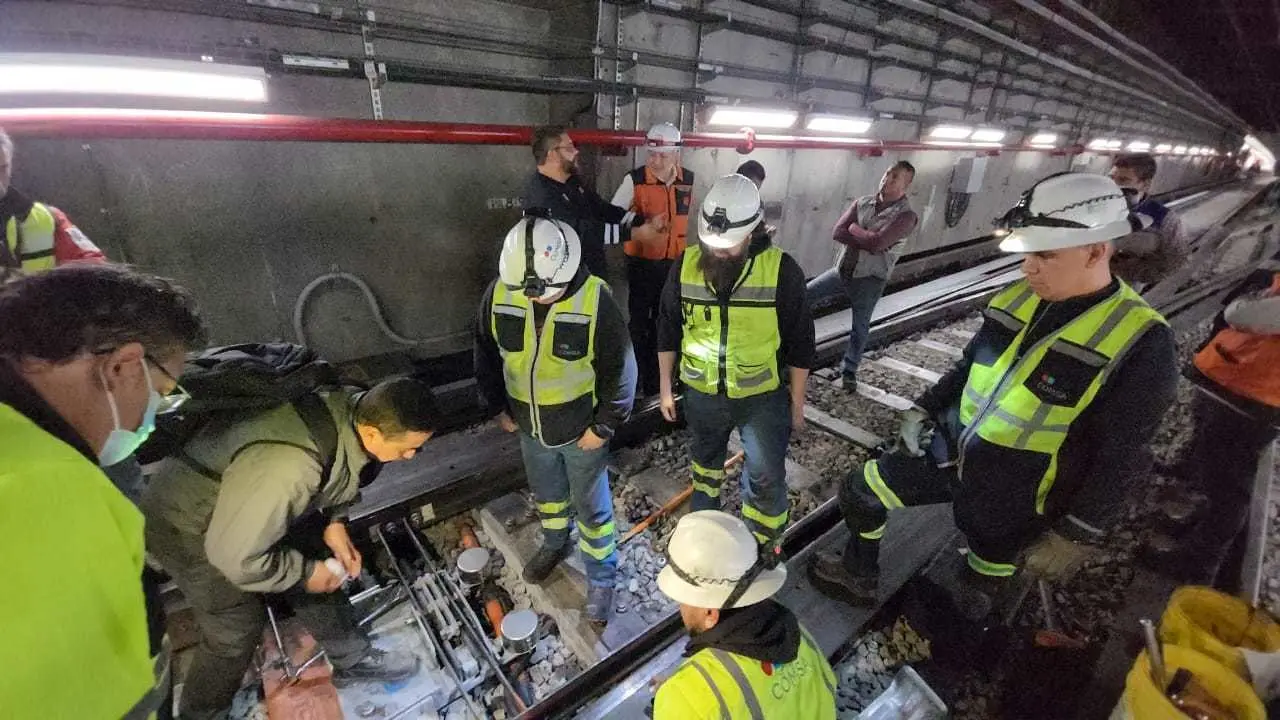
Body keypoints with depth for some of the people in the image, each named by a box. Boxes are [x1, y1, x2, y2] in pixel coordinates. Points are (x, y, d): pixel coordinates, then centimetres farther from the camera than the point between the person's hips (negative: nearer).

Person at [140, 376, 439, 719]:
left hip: (253, 506, 7)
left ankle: (353, 659, 31)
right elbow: (236, 555, -31)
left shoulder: (356, 411, -21)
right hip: (188, 526, -7)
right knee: (238, 629, 3)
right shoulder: (288, 468, -45)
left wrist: (333, 522, -9)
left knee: (315, 566, 11)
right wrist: (305, 573, -16)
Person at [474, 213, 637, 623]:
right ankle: (555, 544, 58)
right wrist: (498, 408, 6)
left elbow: (620, 371, -17)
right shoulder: (500, 293, -14)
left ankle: (602, 577, 39)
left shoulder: (596, 301, -26)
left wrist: (603, 426, -13)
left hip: (582, 429, -4)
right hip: (530, 426, 4)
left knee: (592, 508, 15)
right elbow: (486, 354, 2)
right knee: (546, 494, 28)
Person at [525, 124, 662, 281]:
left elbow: (603, 209, 8)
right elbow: (583, 231, -29)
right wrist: (634, 233, -26)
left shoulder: (572, 181, 9)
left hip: (593, 273, 9)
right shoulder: (541, 195, -23)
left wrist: (643, 222, -6)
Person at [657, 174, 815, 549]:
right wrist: (665, 387, 5)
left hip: (763, 396, -2)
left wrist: (797, 401, -2)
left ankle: (761, 550, 31)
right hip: (702, 393, 3)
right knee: (705, 460, 24)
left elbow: (799, 343, -7)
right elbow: (668, 331, 1)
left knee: (766, 478, 4)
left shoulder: (782, 270, -16)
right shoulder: (685, 265, -9)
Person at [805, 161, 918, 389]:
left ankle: (849, 371, 25)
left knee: (859, 328, 6)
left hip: (870, 279, -4)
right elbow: (837, 233, -7)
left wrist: (855, 229, -10)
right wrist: (868, 240, -17)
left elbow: (877, 243, -25)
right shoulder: (862, 203, 4)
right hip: (842, 270, 4)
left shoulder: (906, 215, -11)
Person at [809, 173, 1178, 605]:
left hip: (1013, 496, -5)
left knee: (980, 585, 19)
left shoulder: (1140, 343, -19)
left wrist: (1076, 535, -13)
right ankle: (860, 577, 34)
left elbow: (1118, 458, -15)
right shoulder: (1019, 298, -3)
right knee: (860, 494, 9)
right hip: (947, 452, 5)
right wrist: (925, 409, 5)